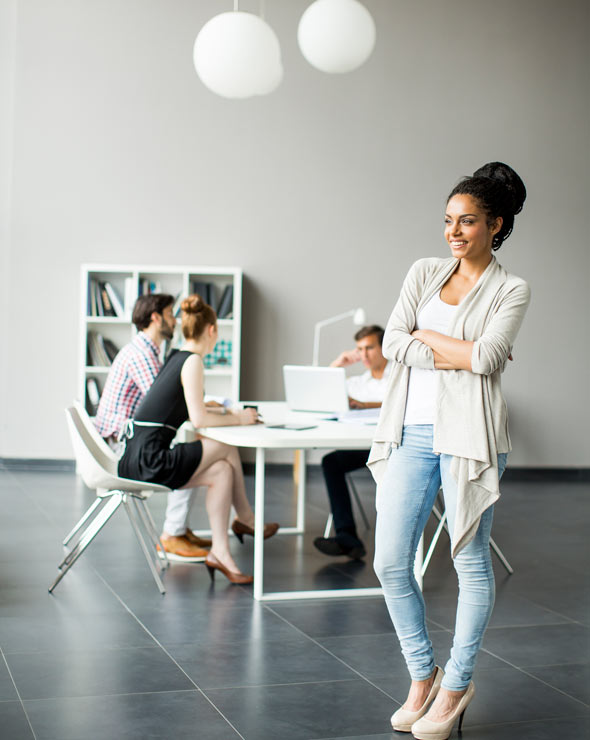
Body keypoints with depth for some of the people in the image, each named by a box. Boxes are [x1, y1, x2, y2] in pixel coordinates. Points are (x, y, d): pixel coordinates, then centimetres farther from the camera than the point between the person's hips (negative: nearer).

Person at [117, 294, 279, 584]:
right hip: (148, 461, -9)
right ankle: (246, 520, 19)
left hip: (134, 460, 9)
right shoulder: (192, 361, -10)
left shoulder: (175, 358, 18)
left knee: (221, 471, 8)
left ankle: (220, 552, 6)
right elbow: (199, 419, -16)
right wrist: (237, 418, -1)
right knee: (227, 449, 1)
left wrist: (227, 414, 24)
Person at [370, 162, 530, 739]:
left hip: (466, 433, -4)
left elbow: (486, 356, -15)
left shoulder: (511, 291, 1)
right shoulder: (424, 274, 12)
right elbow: (392, 342, 1)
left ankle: (457, 683, 23)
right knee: (390, 563, 4)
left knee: (471, 563, 5)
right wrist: (457, 355, -8)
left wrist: (425, 335, -5)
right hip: (411, 432, 4)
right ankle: (423, 674, 23)